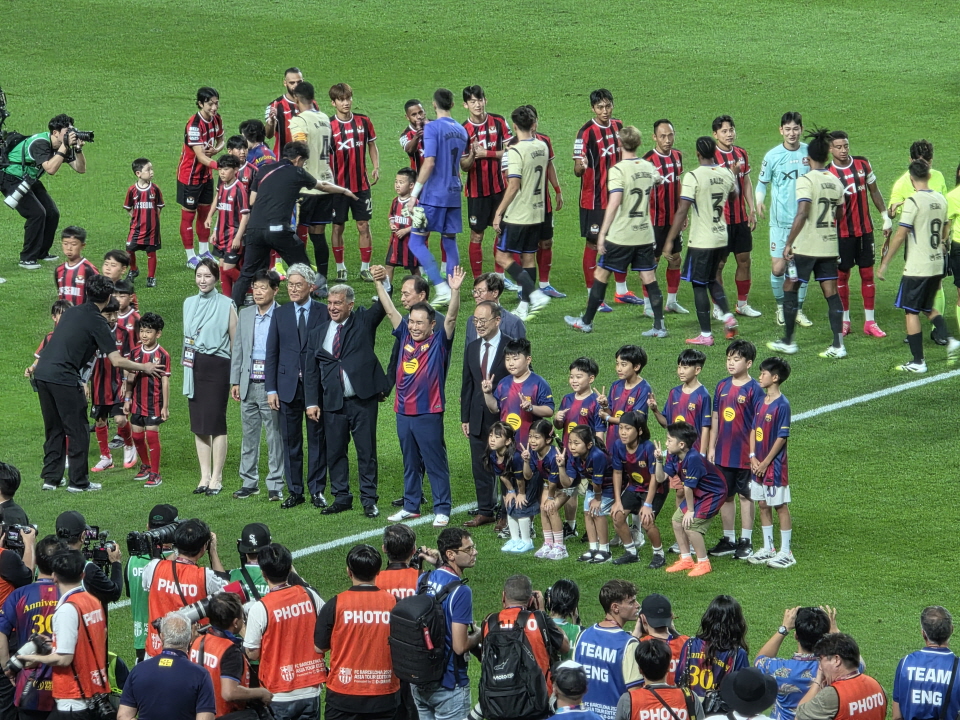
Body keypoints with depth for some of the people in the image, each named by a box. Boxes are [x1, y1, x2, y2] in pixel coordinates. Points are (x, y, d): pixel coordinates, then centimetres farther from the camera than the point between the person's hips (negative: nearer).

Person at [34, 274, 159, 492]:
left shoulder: (72, 312, 15)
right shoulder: (97, 322, -6)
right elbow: (116, 361, -9)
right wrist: (144, 368, 2)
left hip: (42, 373, 7)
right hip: (63, 378, -7)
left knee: (53, 429, 18)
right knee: (78, 431, 4)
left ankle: (51, 477, 19)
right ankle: (78, 481, 8)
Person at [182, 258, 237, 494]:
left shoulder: (226, 306, -4)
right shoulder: (189, 304, 12)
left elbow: (236, 341, -4)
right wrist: (186, 361, 15)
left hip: (217, 368, -5)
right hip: (194, 368, 5)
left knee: (216, 423, -6)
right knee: (198, 424, 7)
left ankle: (217, 477, 0)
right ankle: (204, 476, 13)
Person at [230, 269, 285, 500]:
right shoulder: (245, 315, 11)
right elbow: (237, 349, 15)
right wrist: (235, 381, 10)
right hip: (249, 385, 5)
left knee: (274, 436, -1)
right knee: (249, 435, 11)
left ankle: (275, 485, 6)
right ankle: (249, 481, 19)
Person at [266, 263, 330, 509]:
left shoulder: (324, 313, 1)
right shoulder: (280, 314, 8)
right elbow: (271, 354, 8)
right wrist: (271, 389, 1)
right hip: (288, 386, 2)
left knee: (317, 439, 3)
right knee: (291, 441, 5)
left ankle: (317, 490, 10)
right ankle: (295, 491, 13)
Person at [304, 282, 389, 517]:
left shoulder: (364, 321, 4)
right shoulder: (318, 333, 11)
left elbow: (383, 306, -10)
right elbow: (311, 371, 11)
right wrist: (311, 403, 3)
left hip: (363, 400, -3)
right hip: (333, 402, 3)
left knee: (367, 451, 0)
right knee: (335, 452, 7)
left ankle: (369, 500, 6)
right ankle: (341, 497, 18)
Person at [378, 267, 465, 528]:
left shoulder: (439, 341, -5)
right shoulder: (405, 336, 7)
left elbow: (451, 318, -18)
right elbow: (390, 310, 9)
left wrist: (455, 291, -31)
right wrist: (379, 283, 4)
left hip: (429, 413, -5)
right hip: (404, 412, 5)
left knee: (435, 464, 0)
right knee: (410, 464, 15)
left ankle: (442, 510, 5)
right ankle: (410, 506, 23)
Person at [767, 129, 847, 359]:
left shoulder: (806, 180, -14)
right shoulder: (836, 182, 6)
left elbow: (802, 214, -22)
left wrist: (789, 243, -19)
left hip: (806, 246, -6)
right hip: (829, 246, 6)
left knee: (790, 288, 9)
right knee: (831, 293, 5)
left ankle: (788, 342, 13)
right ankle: (838, 345, 0)